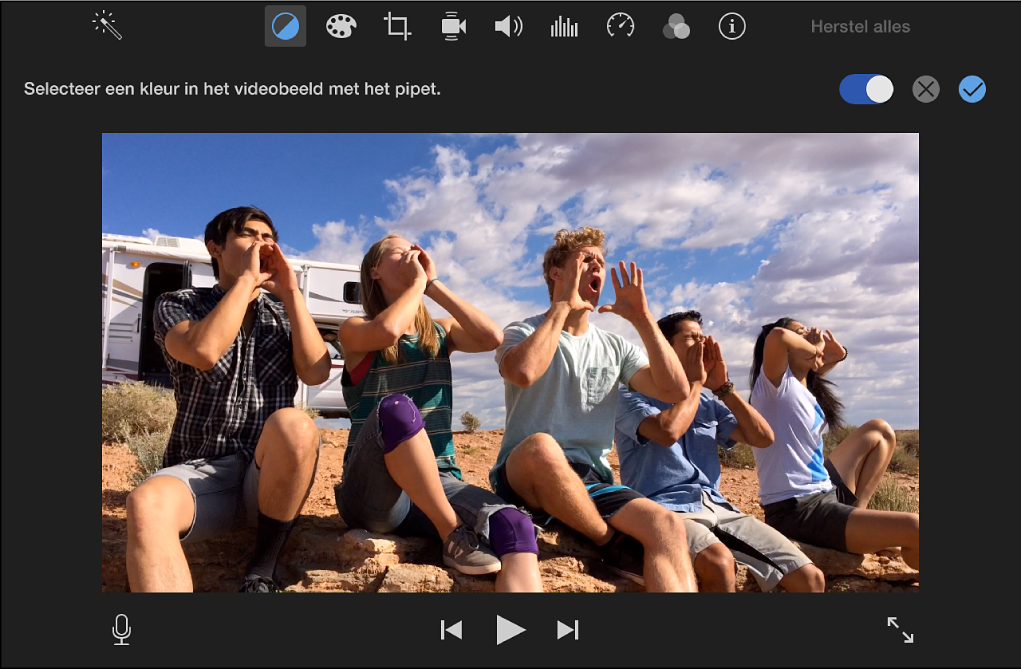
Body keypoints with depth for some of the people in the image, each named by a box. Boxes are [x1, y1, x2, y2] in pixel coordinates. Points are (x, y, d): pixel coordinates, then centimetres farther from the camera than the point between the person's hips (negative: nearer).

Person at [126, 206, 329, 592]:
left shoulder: (285, 316, 16)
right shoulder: (177, 305, 8)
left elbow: (317, 373, -4)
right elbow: (203, 352, -16)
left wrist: (291, 292, -4)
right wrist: (245, 279, -8)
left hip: (272, 475, 2)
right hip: (201, 473, -1)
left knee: (292, 425, -34)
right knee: (146, 505, -36)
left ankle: (261, 571, -17)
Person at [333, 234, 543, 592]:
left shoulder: (440, 332, 17)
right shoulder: (355, 331, 5)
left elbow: (492, 337, -5)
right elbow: (388, 331, -21)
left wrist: (433, 284, 2)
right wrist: (417, 282, -3)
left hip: (438, 482, 4)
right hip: (372, 491, -3)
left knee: (514, 526, -28)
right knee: (396, 407, -36)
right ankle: (455, 536, -22)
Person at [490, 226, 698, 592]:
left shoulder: (615, 346, 16)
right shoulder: (522, 332, 3)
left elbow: (676, 391, 1)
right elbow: (523, 372, -24)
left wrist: (642, 318, 1)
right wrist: (562, 307, -12)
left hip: (591, 480, 4)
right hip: (526, 476, -3)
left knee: (667, 526, -27)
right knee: (542, 445, -40)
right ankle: (613, 546, -16)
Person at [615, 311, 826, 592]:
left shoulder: (708, 401, 19)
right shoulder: (633, 395, 1)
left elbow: (764, 438, 12)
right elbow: (668, 431, -20)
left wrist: (723, 387, 5)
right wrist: (695, 382, -3)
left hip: (717, 506, 6)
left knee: (811, 578, -7)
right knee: (720, 562, -37)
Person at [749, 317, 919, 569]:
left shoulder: (806, 388, 12)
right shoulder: (775, 383, -13)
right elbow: (776, 336, -32)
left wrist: (835, 355, 13)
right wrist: (813, 349, -12)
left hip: (824, 490, 10)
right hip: (796, 512, -10)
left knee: (880, 431, 25)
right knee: (913, 528, -24)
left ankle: (857, 511, 11)